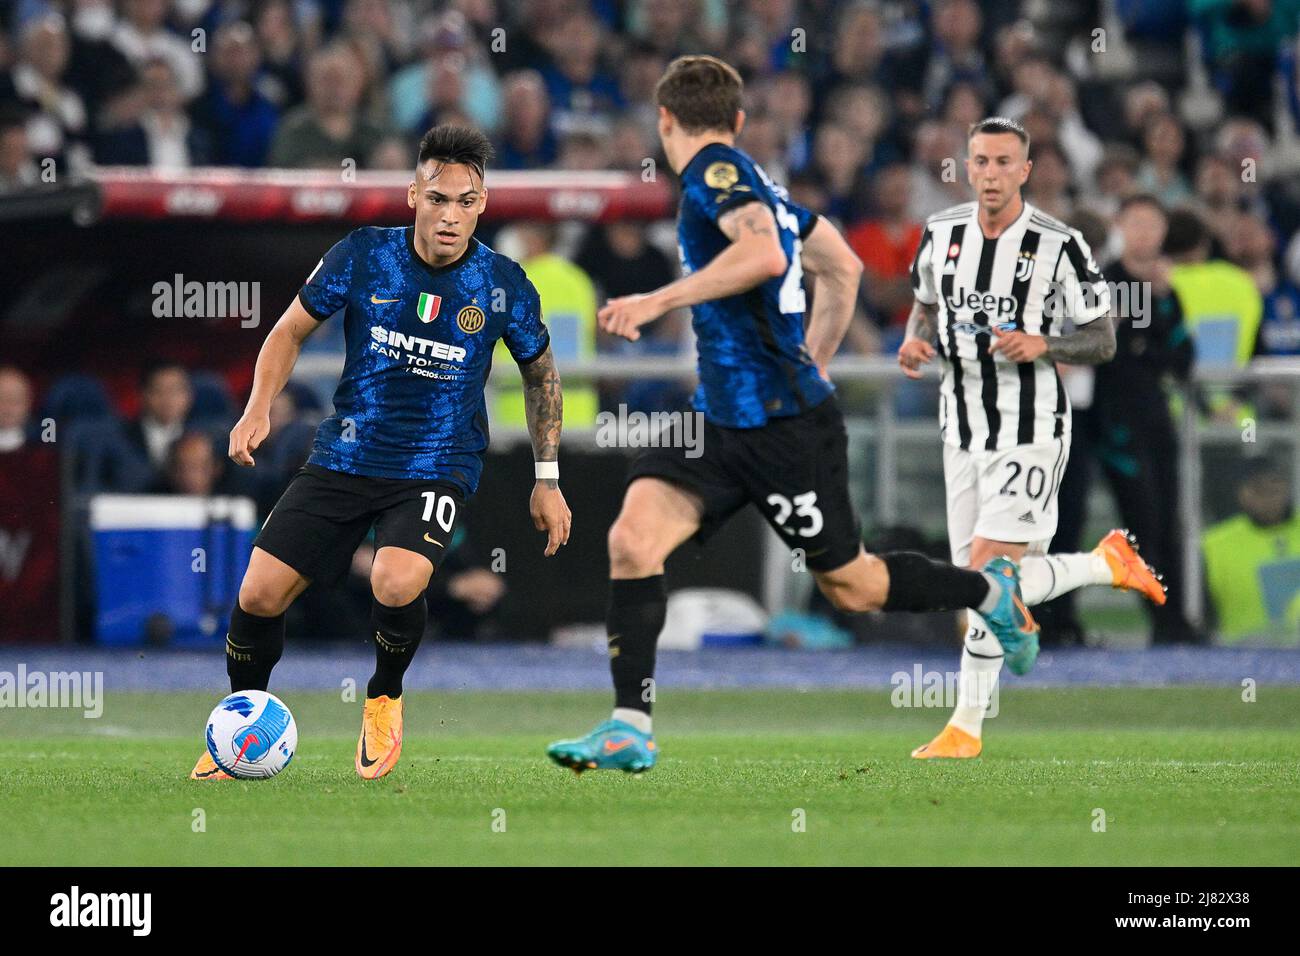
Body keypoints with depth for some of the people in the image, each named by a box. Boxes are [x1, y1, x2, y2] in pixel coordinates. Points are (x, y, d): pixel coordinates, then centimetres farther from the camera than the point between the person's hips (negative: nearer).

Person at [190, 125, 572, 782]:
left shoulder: (503, 286, -6)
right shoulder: (362, 256, -6)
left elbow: (540, 374, 10)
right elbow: (292, 330, 7)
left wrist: (548, 480, 9)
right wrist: (259, 409, -8)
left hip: (438, 468, -2)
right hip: (344, 456, 2)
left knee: (396, 585, -29)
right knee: (260, 593, -7)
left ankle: (384, 700, 3)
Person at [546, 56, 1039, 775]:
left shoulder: (714, 172, -12)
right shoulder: (756, 181, 14)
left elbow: (766, 254, -31)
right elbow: (842, 268, 24)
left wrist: (660, 300, -31)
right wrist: (812, 363, 31)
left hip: (785, 427, -9)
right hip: (719, 418, 9)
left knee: (849, 587, 6)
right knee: (633, 537, -9)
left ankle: (992, 590, 30)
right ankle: (629, 730, -12)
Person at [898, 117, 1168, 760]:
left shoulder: (1058, 246, -10)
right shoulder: (941, 234, 4)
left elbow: (1102, 343, -5)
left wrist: (1041, 345, -24)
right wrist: (915, 342, 0)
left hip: (1030, 431, -6)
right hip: (963, 429, 6)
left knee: (987, 576, -16)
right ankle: (1105, 565, 30)